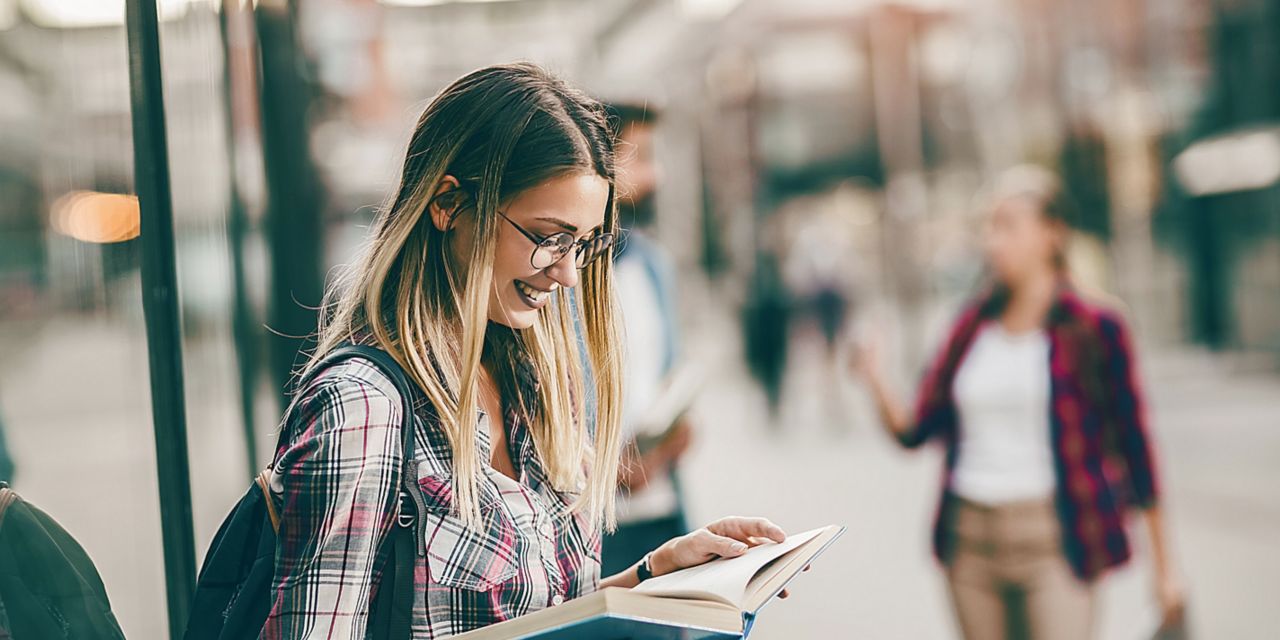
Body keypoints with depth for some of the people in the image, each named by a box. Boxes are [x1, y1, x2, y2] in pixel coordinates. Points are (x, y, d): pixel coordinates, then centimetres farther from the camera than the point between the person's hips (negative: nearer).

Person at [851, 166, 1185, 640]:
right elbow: (915, 431, 9)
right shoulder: (974, 325, 9)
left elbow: (1134, 445, 0)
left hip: (1055, 539, -4)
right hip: (971, 538, 5)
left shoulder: (1095, 329, -4)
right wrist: (877, 383, -12)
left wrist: (1163, 566, 2)